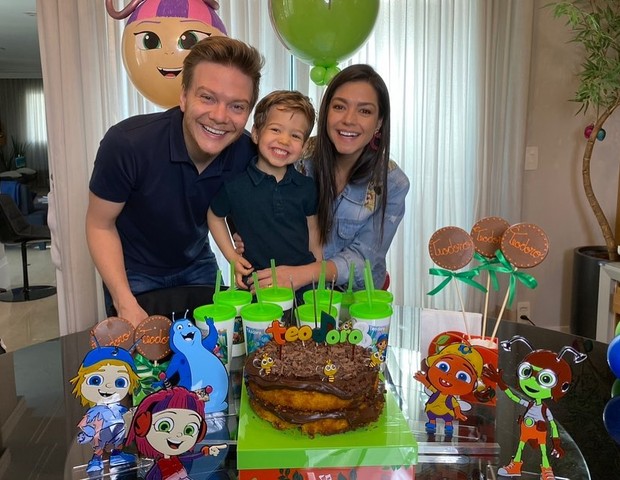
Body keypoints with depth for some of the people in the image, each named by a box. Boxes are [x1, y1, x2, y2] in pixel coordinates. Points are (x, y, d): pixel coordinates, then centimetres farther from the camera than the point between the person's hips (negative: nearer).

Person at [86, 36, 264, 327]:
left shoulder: (248, 153, -21)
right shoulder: (127, 143, -30)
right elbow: (100, 225, -17)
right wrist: (125, 302, -25)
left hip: (197, 267, 3)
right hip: (133, 273, -3)